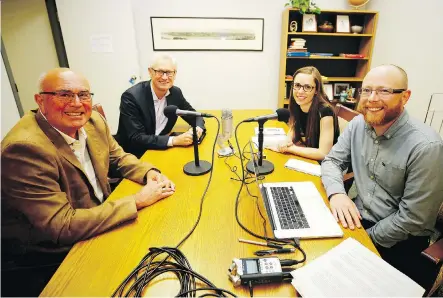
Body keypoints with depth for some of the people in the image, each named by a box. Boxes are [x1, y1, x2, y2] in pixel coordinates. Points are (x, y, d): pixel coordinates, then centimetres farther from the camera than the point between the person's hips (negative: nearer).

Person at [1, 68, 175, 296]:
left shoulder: (93, 121, -9)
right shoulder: (26, 148, -29)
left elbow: (118, 157, 7)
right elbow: (62, 227, -29)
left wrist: (149, 173, -14)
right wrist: (137, 200, -29)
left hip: (98, 213, 6)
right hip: (56, 251, -6)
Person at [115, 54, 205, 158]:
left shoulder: (175, 93, -3)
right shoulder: (131, 96, -19)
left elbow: (195, 116, 8)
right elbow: (136, 138, -23)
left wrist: (198, 128, -15)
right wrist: (174, 140, -30)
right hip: (133, 156, -5)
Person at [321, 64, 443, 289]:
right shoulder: (358, 124, -6)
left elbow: (413, 219, -20)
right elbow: (332, 161, -2)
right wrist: (336, 193, -22)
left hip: (397, 240, -4)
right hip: (359, 218, 5)